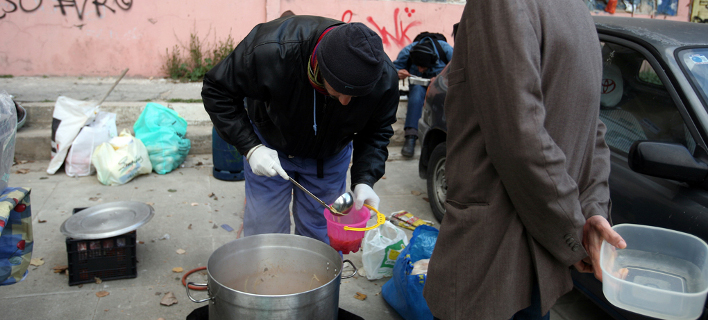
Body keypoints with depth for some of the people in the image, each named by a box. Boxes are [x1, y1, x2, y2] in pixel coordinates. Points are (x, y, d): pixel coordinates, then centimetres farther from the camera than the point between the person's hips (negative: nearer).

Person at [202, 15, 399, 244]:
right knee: (265, 236, 5)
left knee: (321, 240, 7)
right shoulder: (271, 50, -38)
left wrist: (364, 180, -27)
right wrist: (250, 147, -30)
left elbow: (376, 133, -11)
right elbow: (217, 90, -22)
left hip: (330, 157, 2)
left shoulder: (384, 78, -29)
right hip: (268, 151, -1)